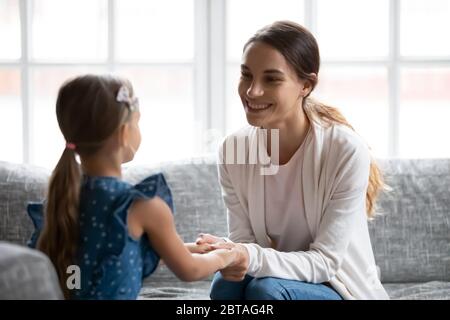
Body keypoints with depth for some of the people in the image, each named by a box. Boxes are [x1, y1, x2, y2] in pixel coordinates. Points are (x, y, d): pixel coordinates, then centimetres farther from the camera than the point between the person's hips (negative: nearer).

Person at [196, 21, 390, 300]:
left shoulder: (347, 152, -22)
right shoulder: (233, 149, -8)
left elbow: (324, 261, -20)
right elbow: (245, 240, -6)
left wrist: (254, 259, -38)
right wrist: (225, 251, -31)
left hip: (343, 290, -4)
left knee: (266, 289, -31)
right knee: (226, 283, -27)